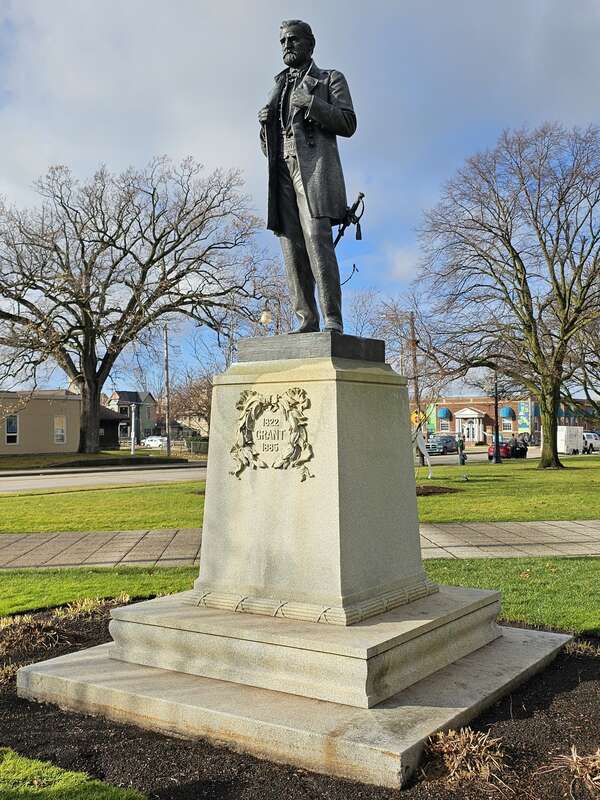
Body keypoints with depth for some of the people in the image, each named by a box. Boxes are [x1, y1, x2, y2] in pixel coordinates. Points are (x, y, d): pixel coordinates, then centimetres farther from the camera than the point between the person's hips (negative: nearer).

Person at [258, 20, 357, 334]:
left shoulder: (330, 79, 17)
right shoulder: (278, 88, 31)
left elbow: (348, 124, 3)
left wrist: (311, 104, -7)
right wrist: (264, 122, 7)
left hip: (314, 163, -5)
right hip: (282, 169, 5)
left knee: (316, 237, -22)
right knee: (291, 245, -7)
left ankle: (333, 322, -26)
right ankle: (307, 320, -10)